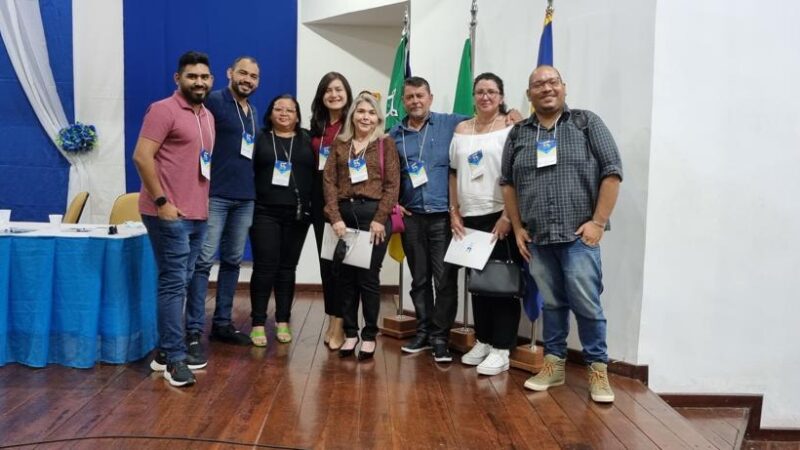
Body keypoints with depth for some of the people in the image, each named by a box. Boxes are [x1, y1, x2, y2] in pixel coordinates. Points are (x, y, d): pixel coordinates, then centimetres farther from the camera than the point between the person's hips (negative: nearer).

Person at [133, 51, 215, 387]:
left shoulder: (208, 116, 17)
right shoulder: (163, 110, -8)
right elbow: (141, 157, -15)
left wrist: (202, 203, 14)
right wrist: (161, 201, -17)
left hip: (197, 214, 8)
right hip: (169, 214, -8)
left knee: (181, 283, 12)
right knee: (173, 283, -5)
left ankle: (167, 351, 22)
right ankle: (174, 357, 3)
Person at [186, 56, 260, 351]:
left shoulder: (253, 112, 18)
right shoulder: (213, 101, -6)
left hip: (245, 198, 7)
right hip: (214, 195, -7)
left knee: (233, 261, 11)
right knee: (203, 261, -6)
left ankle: (222, 323, 20)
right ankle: (194, 329, -2)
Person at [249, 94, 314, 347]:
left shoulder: (307, 141, 10)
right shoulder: (260, 138, 6)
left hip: (297, 213, 2)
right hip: (265, 212, -2)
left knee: (287, 267, 7)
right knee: (264, 266, -4)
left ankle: (283, 322, 17)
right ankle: (258, 324, 5)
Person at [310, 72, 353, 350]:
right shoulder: (317, 125, 13)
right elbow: (312, 164, 15)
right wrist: (311, 198, 7)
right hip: (321, 199, 6)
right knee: (325, 261, 9)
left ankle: (340, 323, 6)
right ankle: (332, 321, 21)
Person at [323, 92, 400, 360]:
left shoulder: (385, 144, 5)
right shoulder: (339, 144, 11)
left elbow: (393, 184, -2)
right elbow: (329, 181, 5)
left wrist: (380, 219, -10)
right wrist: (335, 217, -6)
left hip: (373, 213, -2)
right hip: (344, 213, 3)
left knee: (368, 276, 0)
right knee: (346, 277, 5)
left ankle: (369, 335, 13)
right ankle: (350, 332, 18)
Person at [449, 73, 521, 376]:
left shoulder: (511, 127, -3)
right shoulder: (461, 130, 13)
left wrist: (508, 216, -15)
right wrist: (454, 213, 8)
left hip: (501, 217, -5)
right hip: (470, 217, 5)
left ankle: (501, 349, 6)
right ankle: (483, 342, 24)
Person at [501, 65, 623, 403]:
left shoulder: (588, 123, 3)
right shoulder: (518, 134, 12)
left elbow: (612, 172, -1)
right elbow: (508, 183, 14)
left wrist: (598, 222, -8)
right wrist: (517, 228, 7)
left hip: (578, 235, -3)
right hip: (537, 238, 3)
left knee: (587, 304, -2)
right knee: (551, 303, 12)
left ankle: (598, 368, 14)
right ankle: (554, 364, 24)